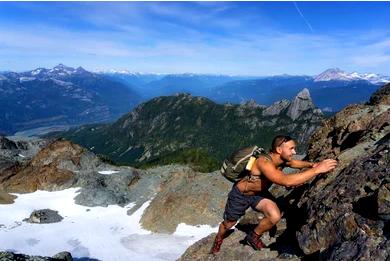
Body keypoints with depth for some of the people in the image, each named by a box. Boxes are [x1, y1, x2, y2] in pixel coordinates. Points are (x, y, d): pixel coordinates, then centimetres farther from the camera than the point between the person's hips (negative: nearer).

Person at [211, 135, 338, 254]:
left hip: (258, 194, 6)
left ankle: (253, 236, 11)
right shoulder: (264, 162, -39)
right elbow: (287, 181, -52)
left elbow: (294, 163, 12)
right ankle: (218, 239, 50)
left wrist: (311, 164, -7)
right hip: (240, 195, -6)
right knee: (228, 224, 15)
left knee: (275, 216, -18)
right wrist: (317, 170, -49)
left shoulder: (281, 159, -13)